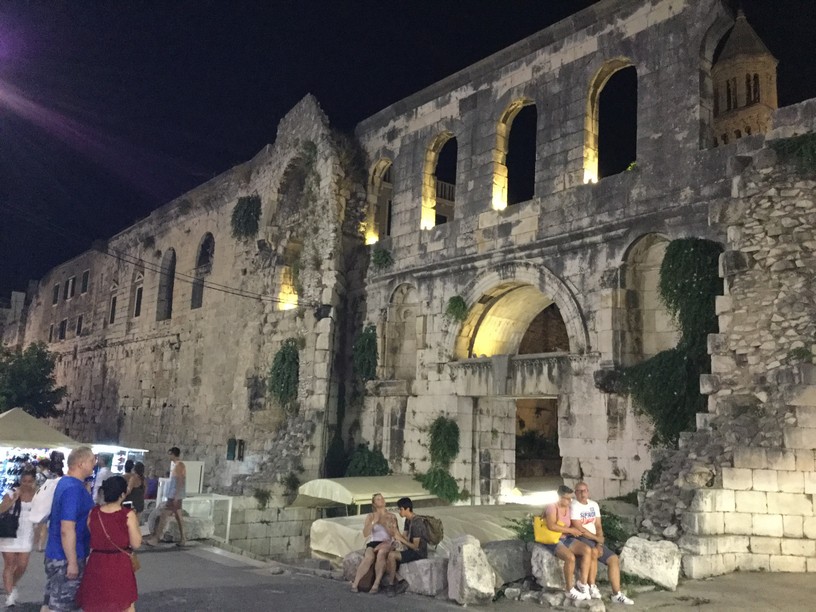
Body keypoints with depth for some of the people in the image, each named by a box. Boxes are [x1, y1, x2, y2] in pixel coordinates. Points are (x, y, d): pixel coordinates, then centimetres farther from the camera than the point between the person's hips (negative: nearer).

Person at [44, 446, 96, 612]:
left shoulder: (66, 482, 8)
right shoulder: (73, 488, -24)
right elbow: (67, 530, -26)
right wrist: (72, 562, -21)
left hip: (57, 553, 9)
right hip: (65, 557, -9)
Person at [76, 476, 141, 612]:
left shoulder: (92, 513, -5)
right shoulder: (128, 515, -16)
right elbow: (135, 544, -11)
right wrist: (135, 524, 1)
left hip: (97, 564, 3)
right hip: (120, 565, -3)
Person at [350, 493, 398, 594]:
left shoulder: (391, 516, 13)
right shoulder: (370, 516, 12)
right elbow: (365, 534, 0)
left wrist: (384, 523, -7)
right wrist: (374, 522, -10)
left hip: (387, 544, 0)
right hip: (373, 543, 0)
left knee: (381, 552, -38)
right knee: (369, 557, -36)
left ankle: (376, 584, -35)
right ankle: (355, 583, -29)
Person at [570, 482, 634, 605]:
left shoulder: (594, 505, 12)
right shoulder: (573, 506, -11)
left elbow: (598, 526, 7)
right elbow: (579, 528, -16)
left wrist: (599, 544, -9)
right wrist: (597, 538, -10)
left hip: (595, 540, 7)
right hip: (580, 539, -7)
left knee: (614, 559, -6)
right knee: (594, 552, -35)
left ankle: (616, 594, -3)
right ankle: (591, 586, -22)